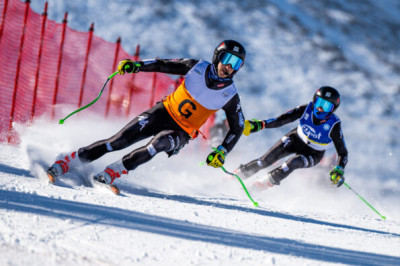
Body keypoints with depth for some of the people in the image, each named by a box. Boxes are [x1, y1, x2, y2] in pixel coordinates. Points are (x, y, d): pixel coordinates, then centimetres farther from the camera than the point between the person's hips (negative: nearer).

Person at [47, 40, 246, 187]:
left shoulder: (230, 95, -9)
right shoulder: (197, 68, -6)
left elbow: (237, 128, 0)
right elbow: (163, 65, 0)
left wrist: (221, 152, -15)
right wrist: (136, 65, -16)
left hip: (181, 133, -1)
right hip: (164, 112, 1)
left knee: (160, 143, -35)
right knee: (120, 140, -14)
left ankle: (112, 173, -27)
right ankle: (67, 162, -8)